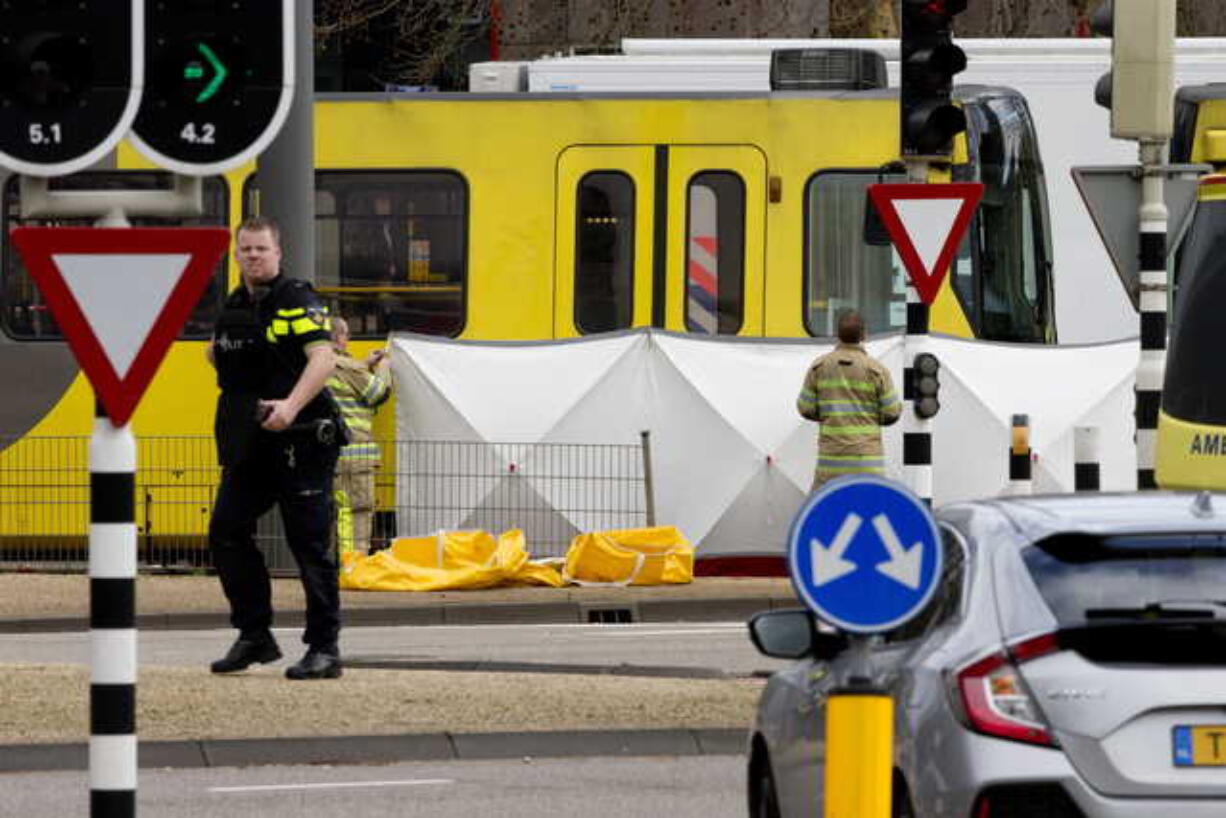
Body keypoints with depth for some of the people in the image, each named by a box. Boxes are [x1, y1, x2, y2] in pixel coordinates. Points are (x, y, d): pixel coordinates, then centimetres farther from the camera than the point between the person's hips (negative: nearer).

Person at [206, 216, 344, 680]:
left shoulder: (297, 300, -10)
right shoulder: (233, 307, 14)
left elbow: (323, 357, -23)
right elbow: (220, 355, 33)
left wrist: (292, 405, -36)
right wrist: (217, 352, 10)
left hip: (299, 442, -8)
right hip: (248, 445, 8)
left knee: (309, 544, -4)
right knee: (226, 532, 4)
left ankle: (324, 650, 0)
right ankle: (254, 637, 15)